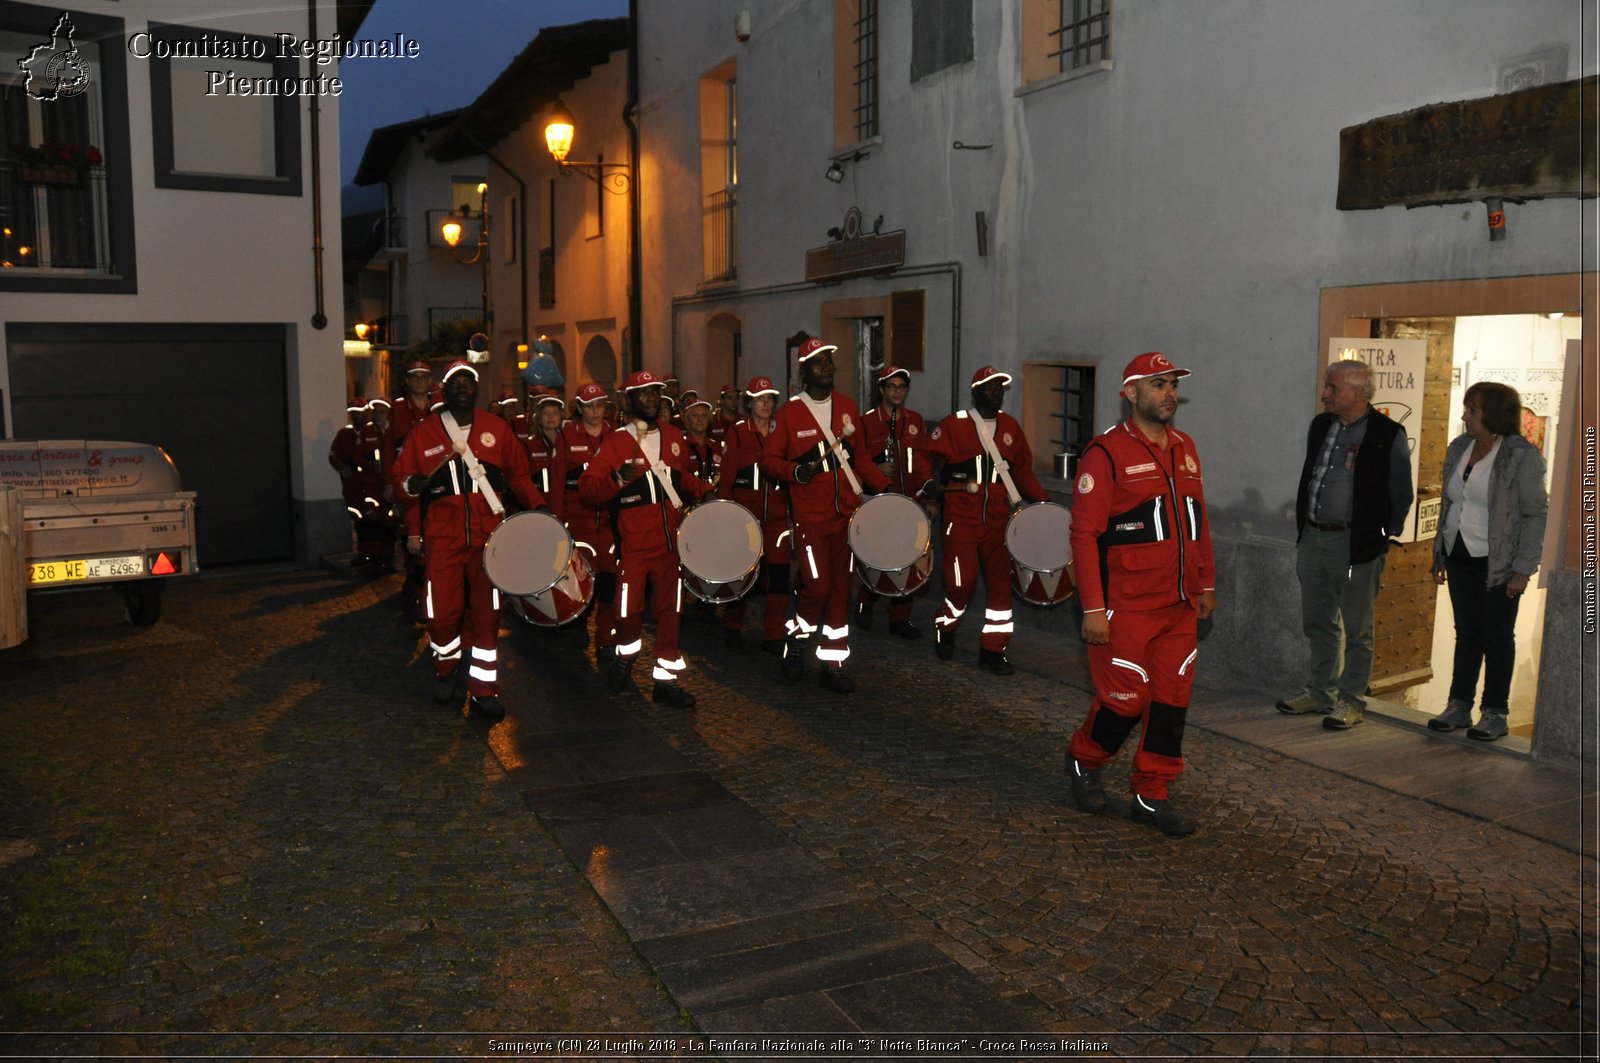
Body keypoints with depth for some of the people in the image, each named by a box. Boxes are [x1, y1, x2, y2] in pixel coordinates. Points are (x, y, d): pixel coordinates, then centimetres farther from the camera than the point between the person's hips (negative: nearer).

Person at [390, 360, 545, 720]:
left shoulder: (497, 428, 8)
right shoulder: (424, 433, 7)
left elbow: (517, 473, 11)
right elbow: (401, 477, 12)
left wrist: (537, 504, 0)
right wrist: (412, 484, -9)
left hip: (488, 535, 0)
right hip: (442, 537, 0)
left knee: (487, 613, 1)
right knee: (443, 611, 0)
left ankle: (484, 690, 9)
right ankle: (445, 670, 29)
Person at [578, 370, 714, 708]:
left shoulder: (674, 438, 11)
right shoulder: (615, 442, -3)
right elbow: (587, 489, -9)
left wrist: (706, 490, 9)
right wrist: (616, 480, -27)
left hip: (671, 542, 4)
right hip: (633, 545, -4)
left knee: (670, 612, 7)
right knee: (629, 611, -3)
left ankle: (666, 680, 18)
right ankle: (624, 658, 28)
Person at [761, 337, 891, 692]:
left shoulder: (848, 407, 9)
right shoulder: (789, 412, -4)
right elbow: (768, 459, -1)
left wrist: (885, 487, 6)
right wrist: (797, 471, -19)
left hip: (847, 513, 4)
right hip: (810, 517, -4)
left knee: (841, 588, 6)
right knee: (818, 586, -11)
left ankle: (833, 663, 16)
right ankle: (797, 640, 17)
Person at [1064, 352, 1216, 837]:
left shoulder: (1184, 448, 12)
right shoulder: (1106, 452, -11)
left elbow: (1198, 521, 19)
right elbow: (1084, 533, -14)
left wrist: (1206, 585, 17)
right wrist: (1093, 608, -17)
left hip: (1180, 605, 7)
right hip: (1127, 607, -7)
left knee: (1171, 699, 8)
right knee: (1125, 698, -1)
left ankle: (1152, 795, 20)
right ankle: (1084, 759, 28)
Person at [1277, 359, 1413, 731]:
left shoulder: (1388, 435, -8)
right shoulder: (1320, 425, 9)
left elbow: (1401, 496, -2)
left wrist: (1380, 539, -2)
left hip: (1355, 545, -6)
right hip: (1312, 539, 6)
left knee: (1355, 629, 3)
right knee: (1317, 623, 15)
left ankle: (1350, 701, 13)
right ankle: (1320, 692, 27)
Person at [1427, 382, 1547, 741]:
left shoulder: (1522, 455, -11)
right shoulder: (1459, 448, 8)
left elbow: (1535, 514, -10)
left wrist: (1523, 568, -14)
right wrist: (1439, 555, 14)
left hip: (1498, 563, -5)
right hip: (1460, 557, 6)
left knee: (1497, 637, 4)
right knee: (1466, 633, 12)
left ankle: (1495, 713, 14)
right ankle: (1459, 705, 19)